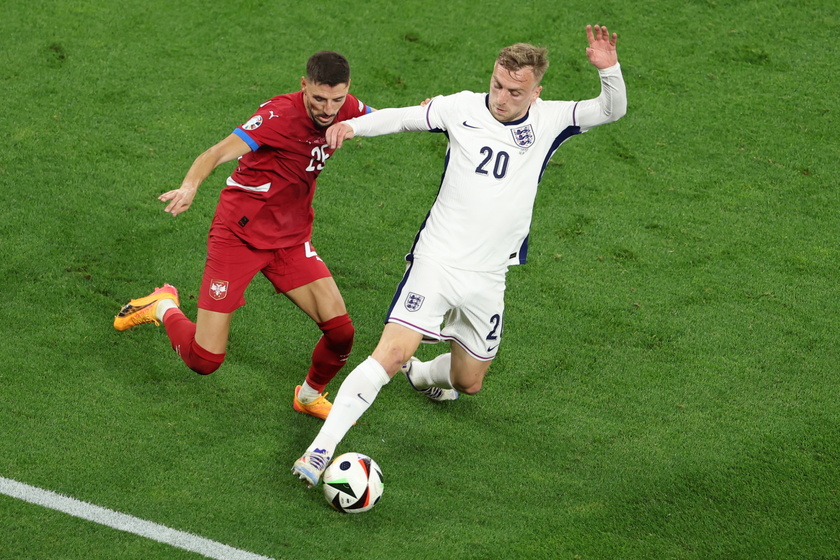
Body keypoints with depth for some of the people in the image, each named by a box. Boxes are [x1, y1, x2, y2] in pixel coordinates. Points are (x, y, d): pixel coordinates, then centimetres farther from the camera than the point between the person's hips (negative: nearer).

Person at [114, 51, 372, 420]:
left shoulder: (346, 109, -5)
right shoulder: (280, 115, -25)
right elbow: (220, 152, -37)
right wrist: (190, 186, -58)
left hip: (291, 238, 6)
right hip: (239, 234, -6)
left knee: (340, 332, -9)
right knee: (204, 361, -7)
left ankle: (310, 396, 23)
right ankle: (164, 307, 26)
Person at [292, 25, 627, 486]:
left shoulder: (548, 121, 0)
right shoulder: (464, 108, -4)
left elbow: (612, 111, -3)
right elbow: (404, 117, 1)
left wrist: (609, 69, -23)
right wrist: (352, 125, -16)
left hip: (487, 279, 3)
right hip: (436, 260, -3)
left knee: (468, 383, 15)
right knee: (392, 352, -21)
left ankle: (422, 374, 52)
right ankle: (320, 450, -20)